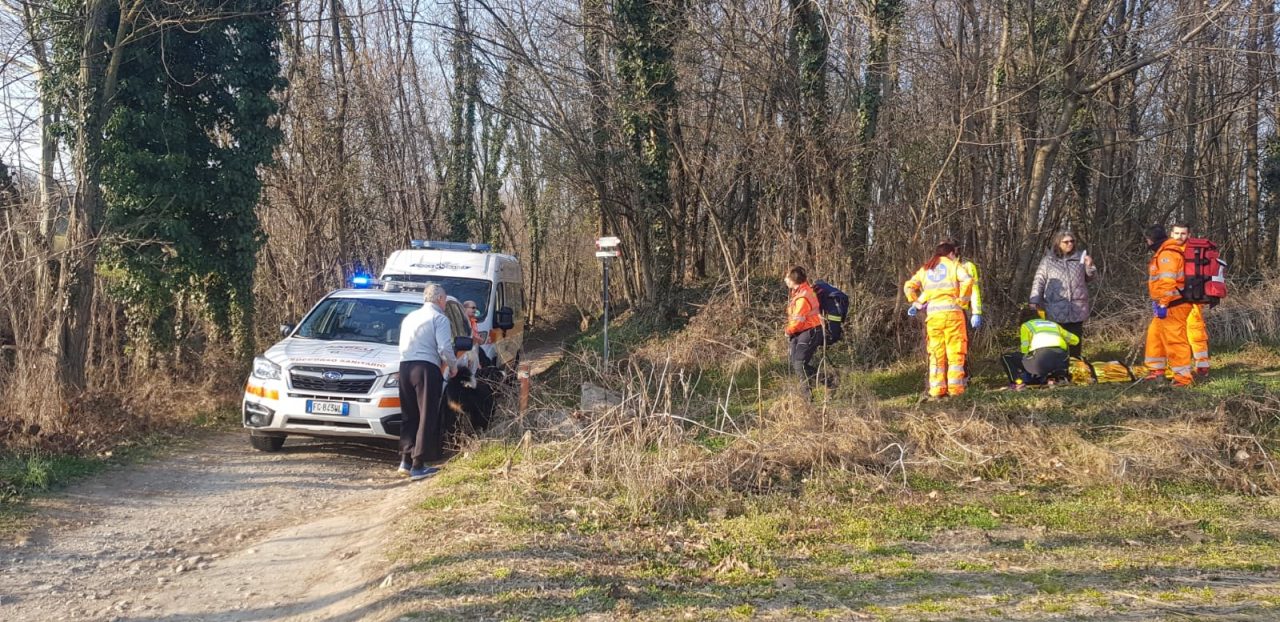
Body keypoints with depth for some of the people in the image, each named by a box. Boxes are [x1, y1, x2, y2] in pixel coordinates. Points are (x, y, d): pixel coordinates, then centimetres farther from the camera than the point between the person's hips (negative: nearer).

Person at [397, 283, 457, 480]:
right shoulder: (439, 318, -1)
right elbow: (445, 348, -13)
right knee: (427, 418, -2)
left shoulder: (410, 317, 22)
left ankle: (406, 461, 13)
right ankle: (418, 466, -4)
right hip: (427, 368, -7)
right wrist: (452, 366, 5)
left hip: (405, 366, 7)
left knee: (408, 416, 15)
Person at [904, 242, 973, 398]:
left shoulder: (925, 269, 20)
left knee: (936, 352, 7)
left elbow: (908, 286, 12)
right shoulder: (953, 264, 9)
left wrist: (916, 302, 11)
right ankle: (955, 387, -3)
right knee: (955, 351, 1)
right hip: (952, 311, -3)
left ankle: (937, 389, 4)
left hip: (932, 314, 3)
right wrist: (961, 298, 2)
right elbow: (967, 281, -8)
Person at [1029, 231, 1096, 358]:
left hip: (1077, 308, 3)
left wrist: (1090, 266, -2)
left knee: (1076, 340, 8)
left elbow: (1090, 278, 19)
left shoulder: (1080, 257, 9)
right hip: (1055, 308, -2)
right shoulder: (1048, 260, 2)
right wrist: (1035, 300, -8)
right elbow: (1039, 281, 2)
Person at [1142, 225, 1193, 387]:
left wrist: (1163, 304, -25)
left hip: (1173, 306, -11)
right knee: (1154, 335, 19)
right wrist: (1158, 302, 26)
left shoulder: (1167, 254, -16)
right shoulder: (1163, 253, 19)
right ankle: (1156, 370, 29)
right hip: (1167, 306, 11)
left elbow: (1167, 282, -25)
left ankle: (1183, 378, -5)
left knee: (1175, 340, -8)